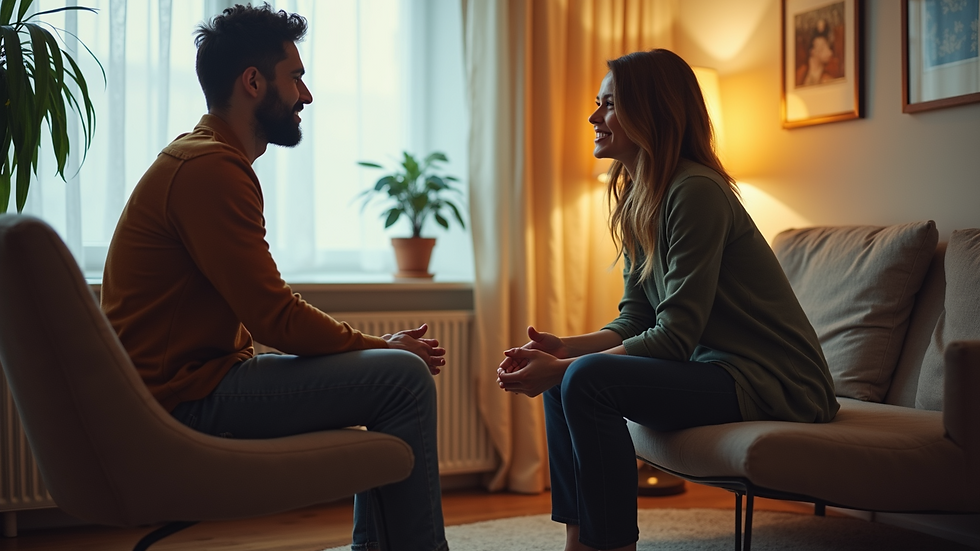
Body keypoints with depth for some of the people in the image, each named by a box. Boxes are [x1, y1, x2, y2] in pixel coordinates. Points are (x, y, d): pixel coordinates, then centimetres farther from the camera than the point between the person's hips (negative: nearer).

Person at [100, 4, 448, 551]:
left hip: (191, 378, 11)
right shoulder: (210, 168, -17)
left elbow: (263, 312, 14)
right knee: (404, 377, -17)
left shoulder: (201, 158, 17)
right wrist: (382, 345, -5)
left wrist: (380, 344, 5)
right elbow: (275, 317, -20)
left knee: (391, 368, 18)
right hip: (188, 397, -11)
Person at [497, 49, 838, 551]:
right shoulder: (636, 200, 10)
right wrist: (564, 349, -8)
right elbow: (635, 322, 9)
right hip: (713, 368, 10)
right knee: (561, 377, 7)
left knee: (587, 379, -25)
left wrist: (562, 368, -21)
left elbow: (675, 336, -22)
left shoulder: (695, 191, -19)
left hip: (772, 383, -10)